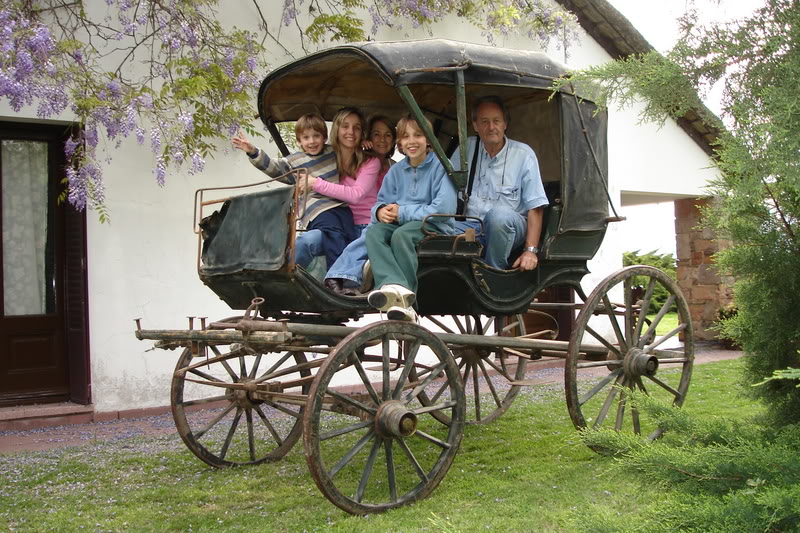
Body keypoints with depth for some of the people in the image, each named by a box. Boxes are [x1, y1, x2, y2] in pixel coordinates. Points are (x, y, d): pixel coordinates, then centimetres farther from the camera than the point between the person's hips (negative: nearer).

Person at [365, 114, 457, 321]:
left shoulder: (440, 167, -4)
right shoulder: (396, 171, 14)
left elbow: (444, 208, -16)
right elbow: (382, 203, 14)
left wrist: (403, 212, -13)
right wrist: (381, 211, -13)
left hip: (434, 225, -5)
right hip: (400, 224, 5)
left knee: (401, 234, -35)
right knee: (373, 231, -26)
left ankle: (405, 300, -31)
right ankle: (394, 285, -49)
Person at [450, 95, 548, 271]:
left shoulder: (523, 154, 1)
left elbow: (535, 208, -4)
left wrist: (531, 250, -15)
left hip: (508, 226, -1)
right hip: (470, 225, 2)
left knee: (498, 214, -38)